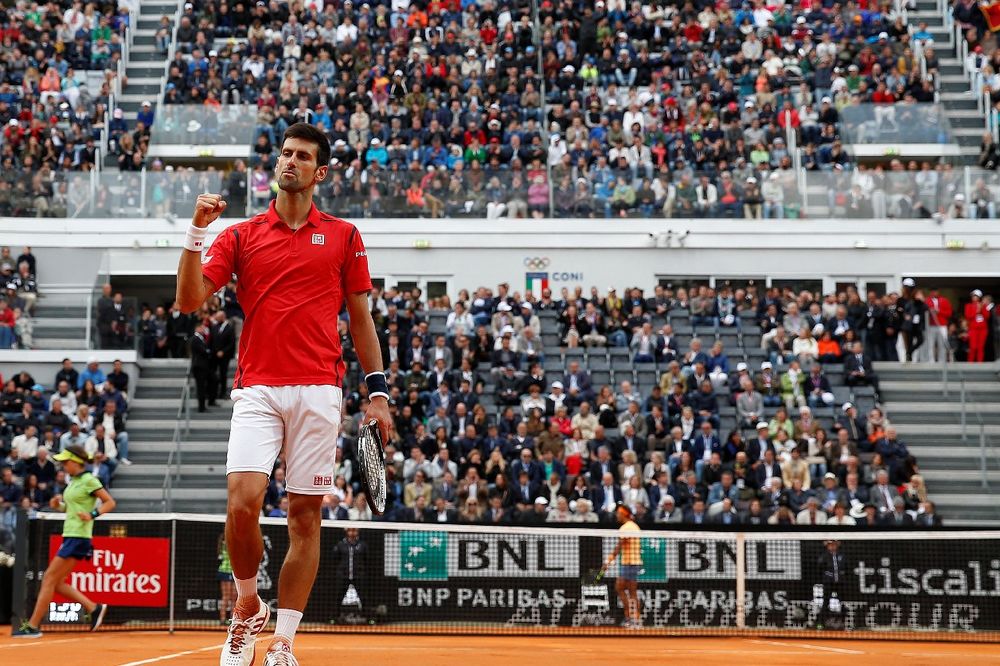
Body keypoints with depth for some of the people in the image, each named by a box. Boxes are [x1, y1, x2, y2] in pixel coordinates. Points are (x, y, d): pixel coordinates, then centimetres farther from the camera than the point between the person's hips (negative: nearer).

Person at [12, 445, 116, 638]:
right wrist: (58, 505, 6)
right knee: (57, 583, 7)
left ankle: (33, 626, -5)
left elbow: (110, 502, -10)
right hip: (69, 534, 9)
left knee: (49, 578, -8)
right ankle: (94, 608, 13)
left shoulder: (89, 480, -10)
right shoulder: (74, 481, 15)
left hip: (78, 537, -9)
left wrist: (92, 515, -24)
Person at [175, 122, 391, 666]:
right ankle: (247, 609, 8)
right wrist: (196, 232, -9)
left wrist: (378, 391, 6)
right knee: (242, 503, -17)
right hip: (257, 390, -1)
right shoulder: (240, 236, 11)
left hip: (318, 391, 1)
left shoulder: (343, 236, 12)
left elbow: (360, 318, 13)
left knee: (306, 516, 0)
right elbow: (189, 300, 2)